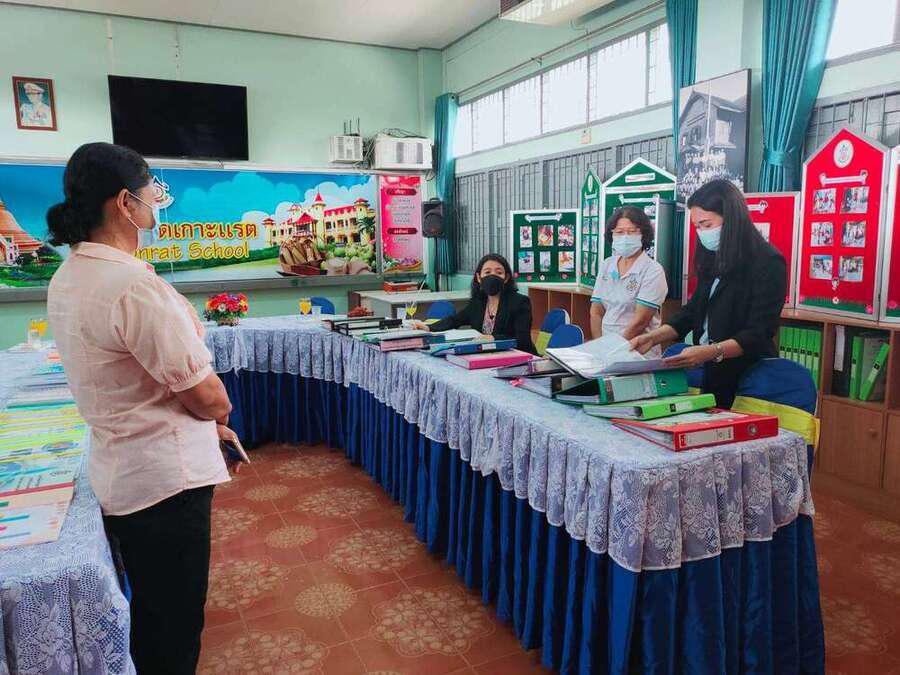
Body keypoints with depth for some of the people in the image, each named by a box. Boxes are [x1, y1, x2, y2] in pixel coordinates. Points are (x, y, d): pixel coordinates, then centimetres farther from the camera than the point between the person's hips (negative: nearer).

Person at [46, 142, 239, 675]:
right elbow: (207, 397, -21)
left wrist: (203, 422, 10)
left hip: (116, 474, 9)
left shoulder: (67, 277, 5)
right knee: (174, 618, 10)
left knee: (149, 610, 26)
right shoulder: (135, 286, -25)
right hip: (165, 477, -9)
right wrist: (219, 413, 2)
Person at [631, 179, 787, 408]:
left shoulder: (768, 263, -13)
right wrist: (652, 338, -2)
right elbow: (692, 311, 12)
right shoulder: (713, 260, 9)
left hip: (748, 379, -6)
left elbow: (759, 333, -18)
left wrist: (712, 351, -33)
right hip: (711, 372, 6)